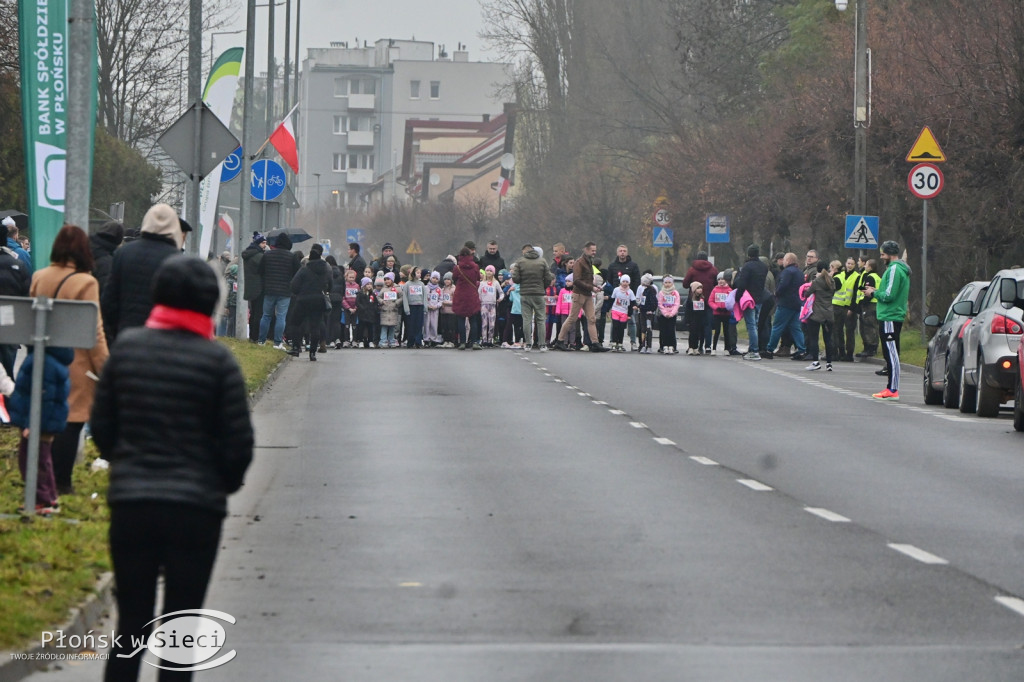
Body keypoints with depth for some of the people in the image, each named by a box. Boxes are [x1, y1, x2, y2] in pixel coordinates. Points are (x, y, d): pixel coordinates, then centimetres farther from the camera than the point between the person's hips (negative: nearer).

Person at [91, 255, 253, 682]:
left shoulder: (126, 347, 2)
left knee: (131, 621, 11)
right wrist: (225, 484, 12)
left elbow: (101, 425, 7)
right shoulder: (217, 361, -8)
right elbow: (238, 443, -6)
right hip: (196, 507, -3)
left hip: (130, 503, 3)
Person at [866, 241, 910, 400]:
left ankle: (893, 390, -11)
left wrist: (874, 293, -6)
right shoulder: (900, 269, 18)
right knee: (891, 353, 13)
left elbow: (889, 295, -21)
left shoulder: (894, 270, -15)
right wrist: (876, 291, 14)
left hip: (890, 318, -11)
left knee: (891, 353, -10)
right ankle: (892, 387, 16)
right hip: (895, 316, 11)